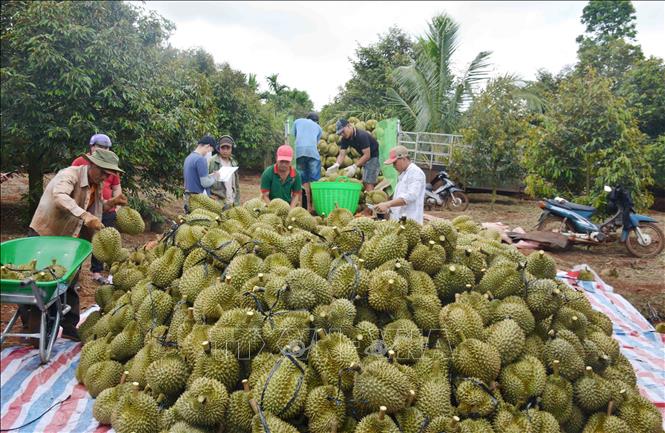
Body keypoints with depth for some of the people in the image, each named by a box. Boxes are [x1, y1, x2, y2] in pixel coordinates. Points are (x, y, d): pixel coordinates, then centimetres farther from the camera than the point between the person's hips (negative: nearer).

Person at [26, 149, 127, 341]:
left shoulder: (98, 184, 3)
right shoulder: (70, 174, -21)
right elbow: (60, 196, -40)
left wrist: (112, 203, -4)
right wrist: (85, 217, -51)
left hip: (70, 239, 7)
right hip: (46, 234, -7)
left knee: (69, 283, 11)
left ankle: (69, 325, 20)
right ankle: (33, 327, 13)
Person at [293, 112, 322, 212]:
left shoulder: (297, 121, 28)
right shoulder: (318, 128, 28)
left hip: (298, 151, 1)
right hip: (312, 151, -1)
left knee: (304, 181, 4)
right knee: (314, 180, 0)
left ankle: (308, 206, 0)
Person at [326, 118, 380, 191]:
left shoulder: (361, 135, -28)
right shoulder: (345, 138, -6)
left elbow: (367, 155, -30)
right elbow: (342, 154, -10)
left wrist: (355, 166, -38)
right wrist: (336, 165, -30)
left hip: (374, 156, -8)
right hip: (365, 157, 8)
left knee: (369, 183, -16)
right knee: (365, 182, 10)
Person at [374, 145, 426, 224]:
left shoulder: (415, 172, -9)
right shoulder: (403, 174, 22)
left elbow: (410, 197, -21)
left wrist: (387, 204, -24)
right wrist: (387, 208, 11)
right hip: (398, 220, 8)